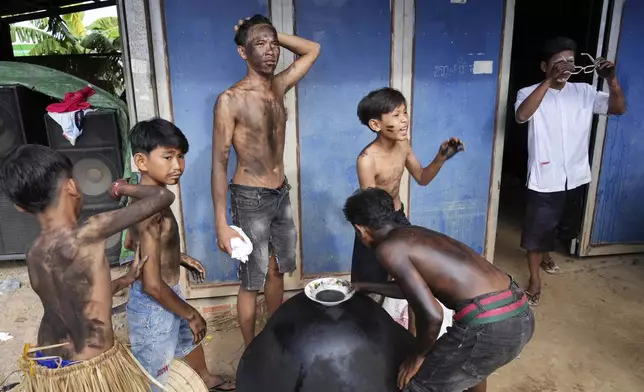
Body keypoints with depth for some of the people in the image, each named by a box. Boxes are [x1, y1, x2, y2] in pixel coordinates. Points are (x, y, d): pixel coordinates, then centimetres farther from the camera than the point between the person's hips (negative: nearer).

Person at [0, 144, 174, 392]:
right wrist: (125, 188, -4)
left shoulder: (34, 256, -2)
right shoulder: (86, 236, -25)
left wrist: (125, 280, 20)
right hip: (93, 372, -6)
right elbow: (163, 197, -21)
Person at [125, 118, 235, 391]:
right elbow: (152, 285, -32)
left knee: (189, 337, 33)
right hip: (153, 305, -10)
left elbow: (132, 242, 14)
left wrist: (178, 258, 16)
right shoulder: (151, 211, -32)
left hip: (166, 293, 10)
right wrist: (190, 314, -18)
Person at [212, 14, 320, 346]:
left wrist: (274, 35, 3)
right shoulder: (230, 100, -15)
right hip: (250, 199, -6)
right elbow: (219, 163, -15)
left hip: (282, 195, 7)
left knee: (277, 271, 19)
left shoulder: (278, 87, 4)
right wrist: (221, 223, -19)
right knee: (252, 281, 6)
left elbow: (312, 50, 17)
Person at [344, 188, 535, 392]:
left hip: (491, 326, -9)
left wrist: (418, 356, 2)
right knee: (470, 359, 39)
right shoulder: (415, 233, 17)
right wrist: (367, 287, 44)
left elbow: (432, 315, -17)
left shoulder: (388, 249, -8)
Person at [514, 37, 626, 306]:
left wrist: (611, 79, -19)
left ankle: (546, 256, 52)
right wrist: (550, 80, -36)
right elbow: (522, 115, -32)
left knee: (562, 225, 24)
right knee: (537, 230, 6)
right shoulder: (530, 93, -11)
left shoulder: (584, 92, 2)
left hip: (576, 177, 5)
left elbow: (619, 108, -3)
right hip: (544, 179, -5)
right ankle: (534, 278, 25)